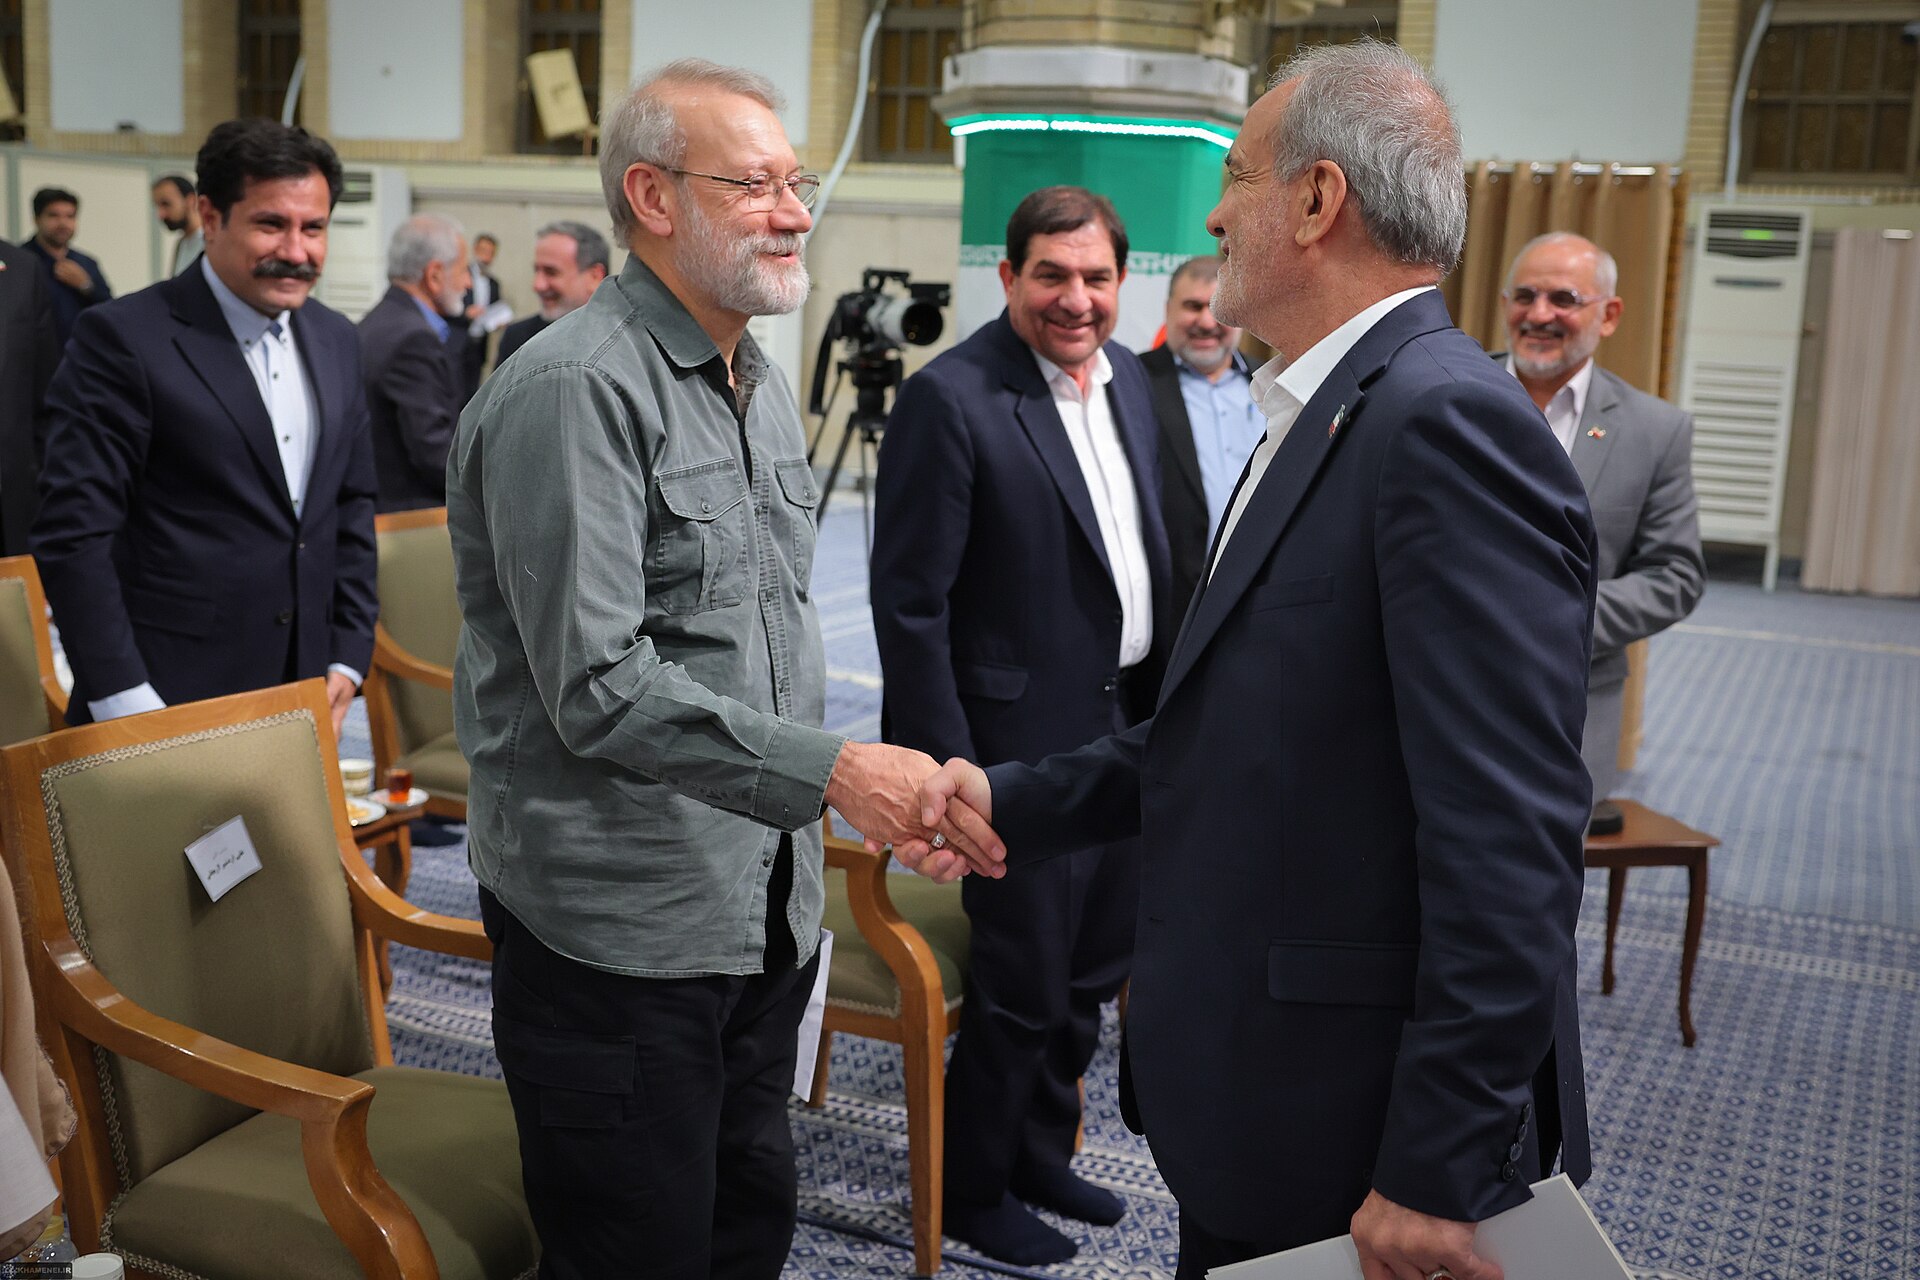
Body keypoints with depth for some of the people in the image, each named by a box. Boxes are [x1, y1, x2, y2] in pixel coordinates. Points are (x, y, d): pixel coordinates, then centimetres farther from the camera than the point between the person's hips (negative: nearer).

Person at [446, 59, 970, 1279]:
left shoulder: (763, 384, 13)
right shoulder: (574, 389, -17)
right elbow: (601, 689, -23)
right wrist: (831, 771, -28)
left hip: (765, 904, 8)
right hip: (620, 928, -8)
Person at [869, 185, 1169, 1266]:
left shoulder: (1128, 378, 7)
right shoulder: (951, 400, -17)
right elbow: (911, 602, -17)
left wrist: (1170, 707, 13)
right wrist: (945, 769, -19)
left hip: (1132, 728, 8)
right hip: (1027, 746, -7)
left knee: (1094, 975, 20)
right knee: (1024, 987, 6)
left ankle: (1041, 1157, 41)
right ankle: (972, 1191, 29)